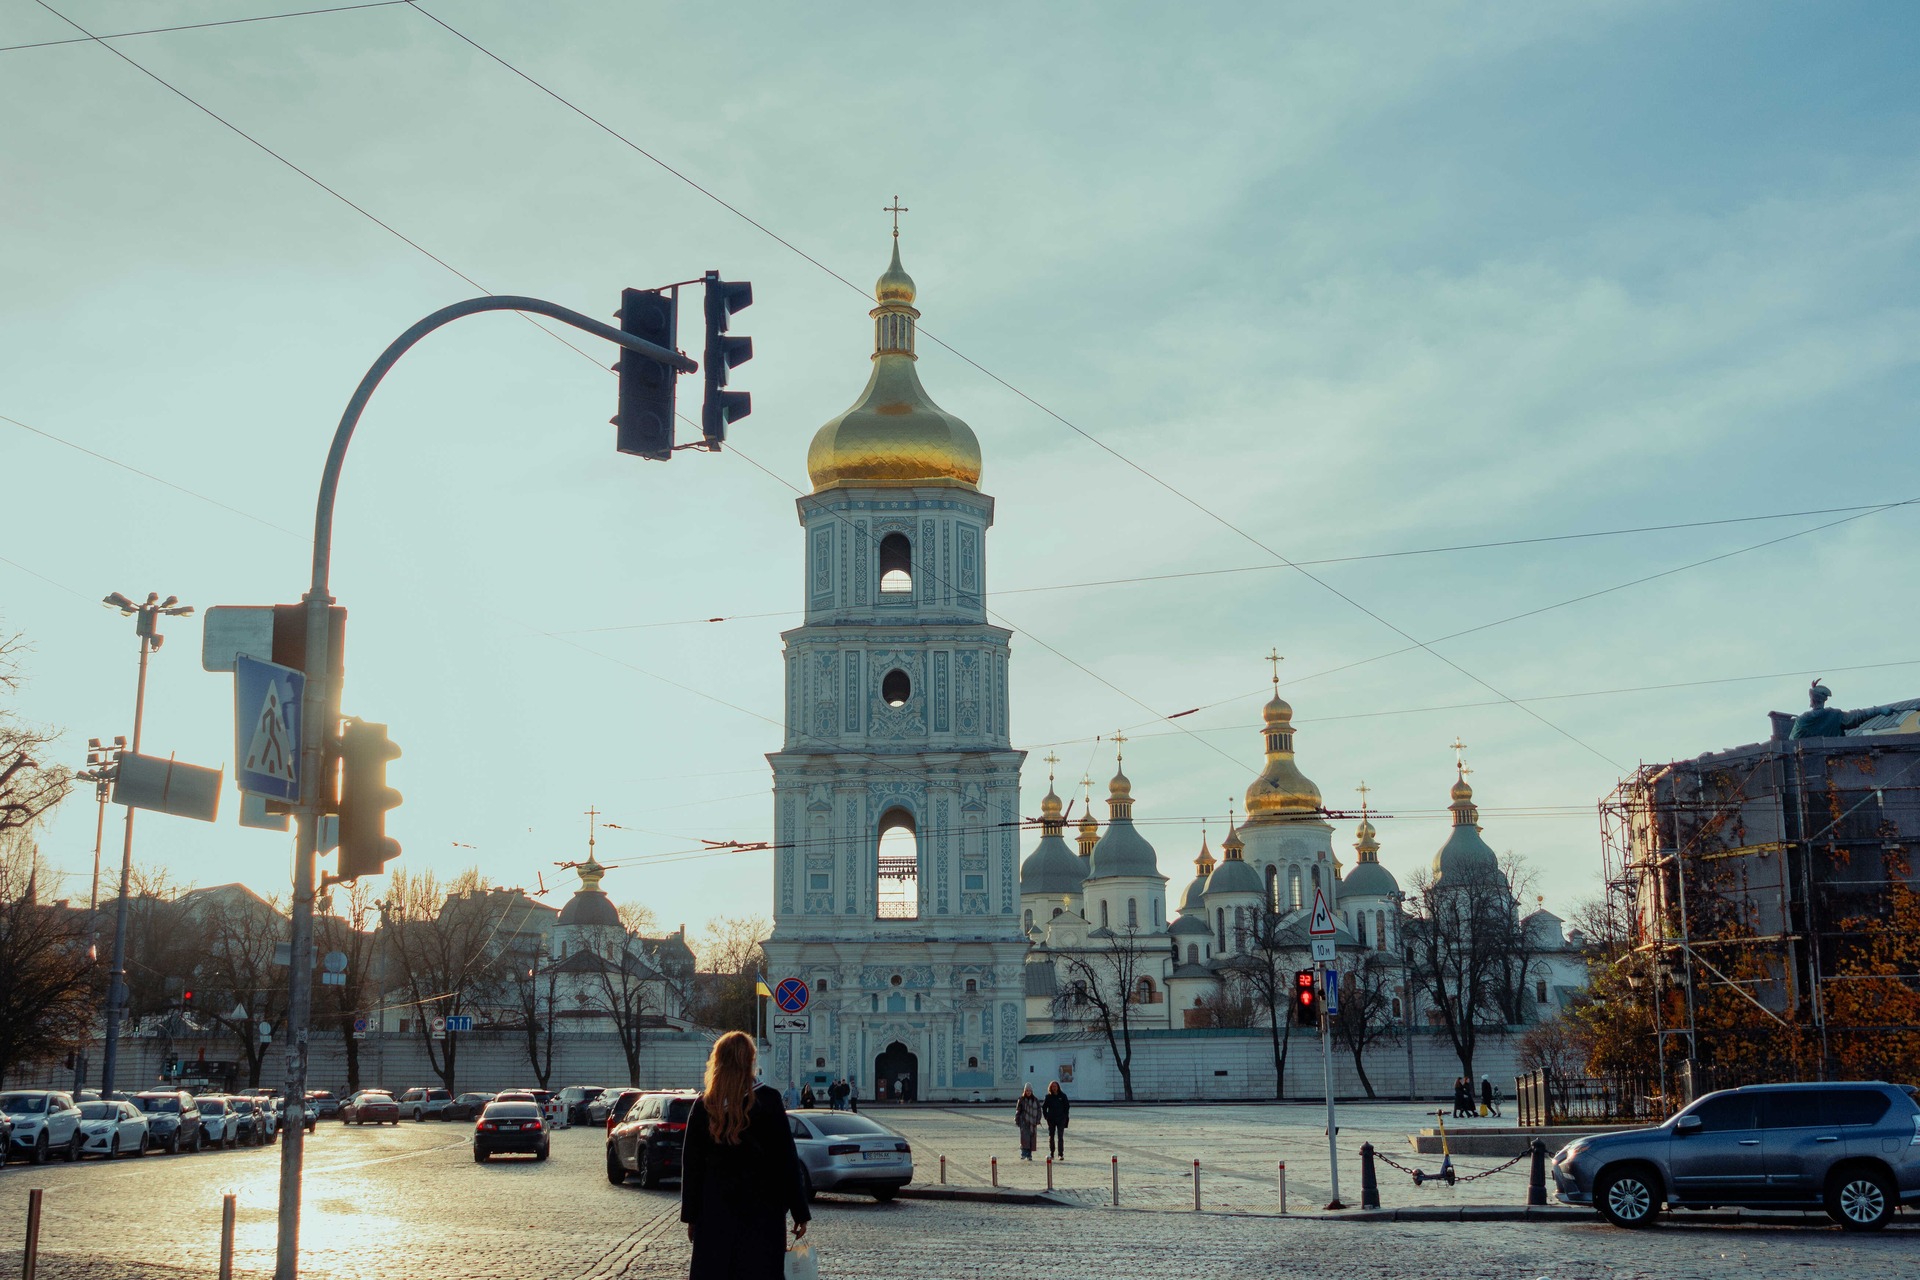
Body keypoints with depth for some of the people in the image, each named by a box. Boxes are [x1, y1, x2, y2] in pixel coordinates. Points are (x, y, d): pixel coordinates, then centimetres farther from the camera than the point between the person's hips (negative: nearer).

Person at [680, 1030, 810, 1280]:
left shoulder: (704, 1105, -1)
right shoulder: (767, 1100, -8)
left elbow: (691, 1165, 3)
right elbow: (787, 1160, -7)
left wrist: (691, 1215, 11)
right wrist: (800, 1212, -1)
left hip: (715, 1215, 2)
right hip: (761, 1213, -2)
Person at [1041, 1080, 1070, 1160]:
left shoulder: (1062, 1096, 0)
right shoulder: (1048, 1097, 2)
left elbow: (1067, 1106, 5)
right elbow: (1043, 1107, 10)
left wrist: (1064, 1116, -1)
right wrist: (1046, 1116, 3)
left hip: (1060, 1119, -2)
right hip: (1051, 1120, 2)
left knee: (1060, 1137, -7)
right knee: (1051, 1137, 8)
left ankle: (1060, 1154, -7)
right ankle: (1051, 1153, 17)